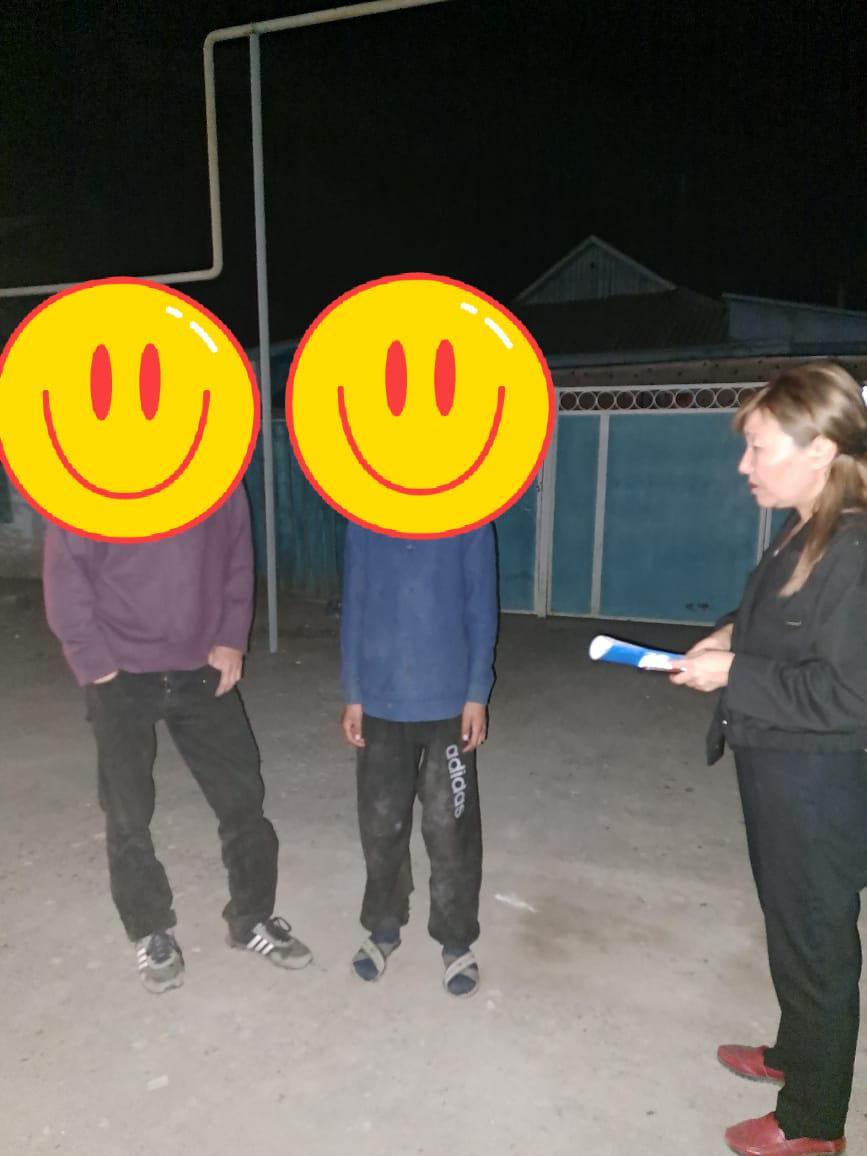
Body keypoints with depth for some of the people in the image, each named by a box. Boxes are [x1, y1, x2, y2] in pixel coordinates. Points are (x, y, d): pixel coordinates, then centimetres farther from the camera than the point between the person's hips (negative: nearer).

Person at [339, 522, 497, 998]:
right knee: (381, 823, 14)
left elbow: (481, 609, -3)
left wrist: (477, 695, -7)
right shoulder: (363, 522, 1)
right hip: (381, 702, 2)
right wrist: (352, 696, 3)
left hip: (448, 701, -2)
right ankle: (383, 926, 37)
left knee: (449, 827, 8)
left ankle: (456, 939, 30)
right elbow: (353, 609, 5)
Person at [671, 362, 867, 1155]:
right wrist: (736, 636, 2)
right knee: (792, 929, 26)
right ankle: (795, 1054, 49)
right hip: (781, 770, 9)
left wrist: (733, 674, -21)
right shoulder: (803, 535, 3)